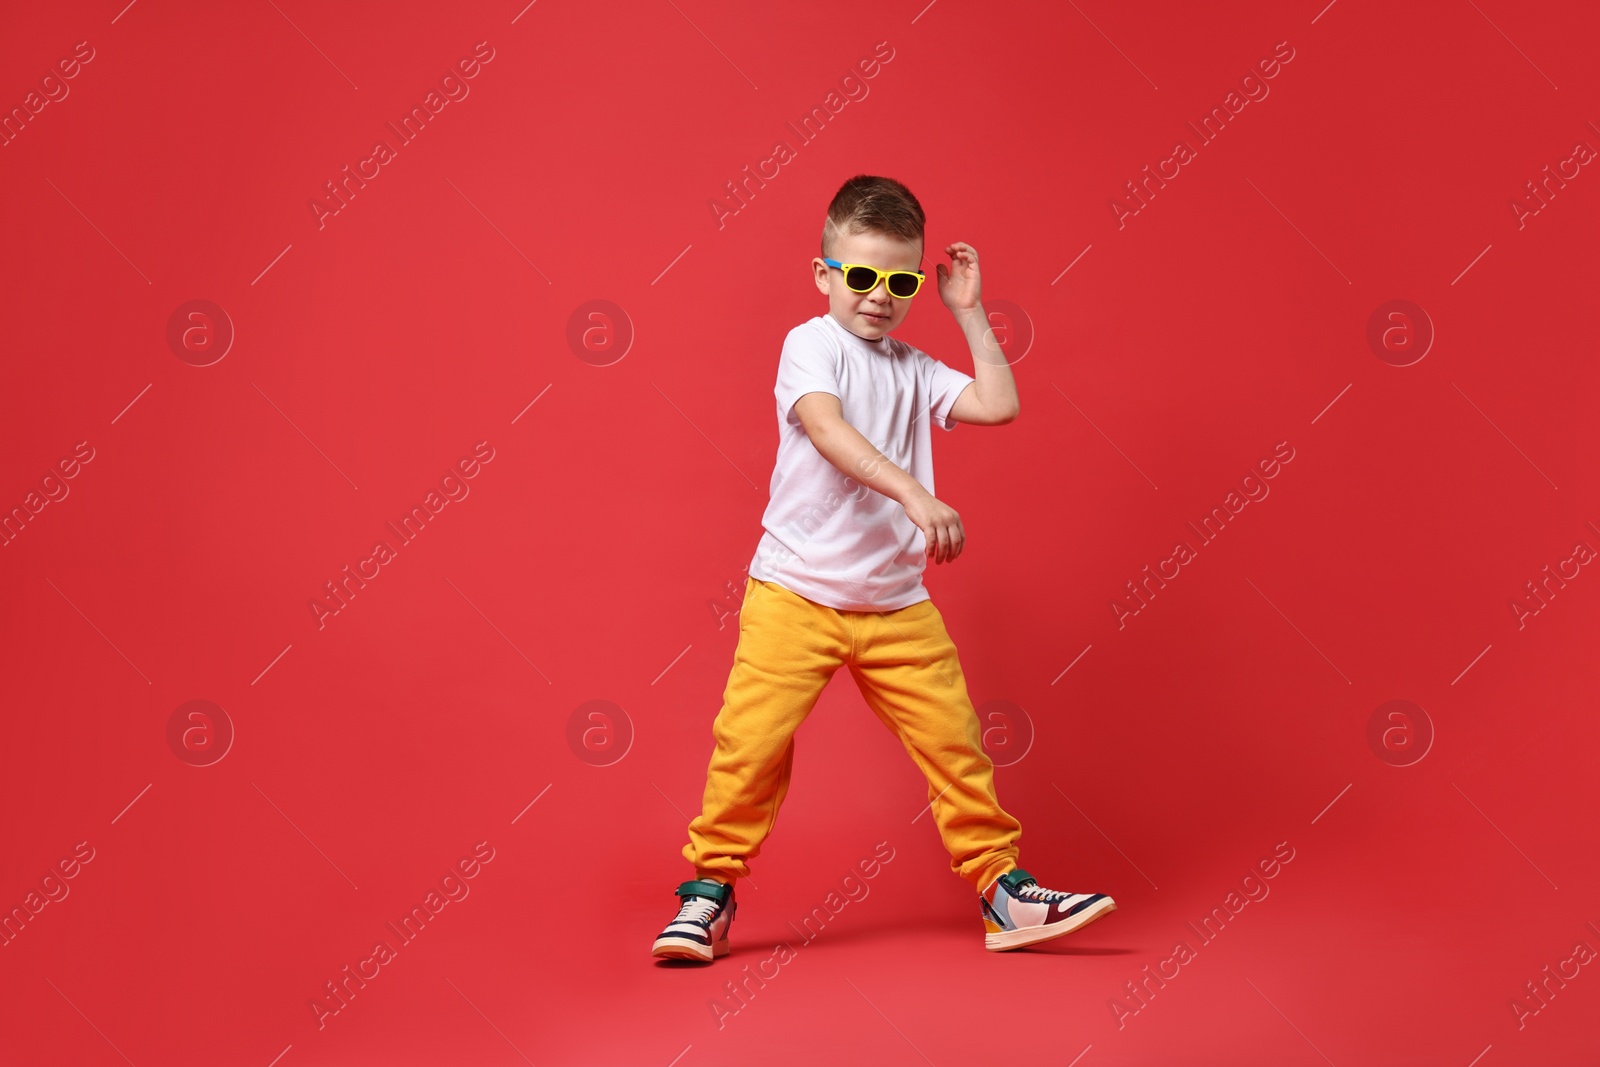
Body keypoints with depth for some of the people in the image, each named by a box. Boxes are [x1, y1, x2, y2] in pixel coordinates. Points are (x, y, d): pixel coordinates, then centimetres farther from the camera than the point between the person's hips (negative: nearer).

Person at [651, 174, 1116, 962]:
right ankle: (709, 892, 11)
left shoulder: (914, 369, 13)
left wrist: (968, 312, 8)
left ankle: (1003, 892, 16)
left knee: (954, 742, 4)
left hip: (897, 604, 5)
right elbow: (827, 429, -25)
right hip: (796, 593, -5)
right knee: (752, 740, -7)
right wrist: (914, 495, -37)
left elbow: (998, 405, 6)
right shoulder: (812, 343, -6)